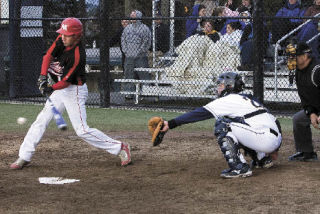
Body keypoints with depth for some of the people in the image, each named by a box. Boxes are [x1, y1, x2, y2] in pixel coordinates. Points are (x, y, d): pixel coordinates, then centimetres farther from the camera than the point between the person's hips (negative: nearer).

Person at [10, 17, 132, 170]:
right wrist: (43, 76, -17)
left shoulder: (77, 55, -26)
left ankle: (120, 148, -1)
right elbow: (48, 55, -5)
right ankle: (24, 157, 11)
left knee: (82, 131, -10)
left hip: (74, 90, -8)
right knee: (41, 121, 5)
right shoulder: (61, 40, -5)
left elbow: (66, 81, -26)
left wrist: (52, 88, -39)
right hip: (59, 90, 8)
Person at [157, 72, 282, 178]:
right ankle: (263, 158, 24)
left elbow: (200, 113, -9)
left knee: (222, 124, -8)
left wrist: (171, 124, -12)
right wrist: (273, 150, 29)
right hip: (277, 139, 9)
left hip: (266, 139, -9)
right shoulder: (246, 99, 24)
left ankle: (239, 168, -14)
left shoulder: (228, 100, -1)